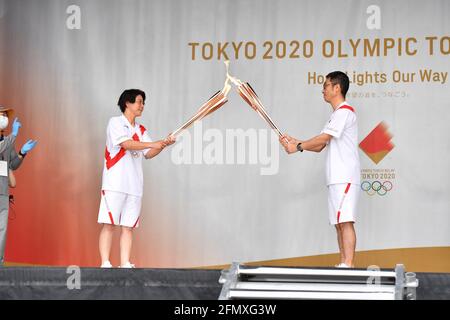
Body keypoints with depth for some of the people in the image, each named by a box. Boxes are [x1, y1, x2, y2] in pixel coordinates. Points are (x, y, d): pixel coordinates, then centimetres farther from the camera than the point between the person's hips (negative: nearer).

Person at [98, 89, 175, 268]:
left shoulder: (141, 130, 18)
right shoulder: (116, 122, 0)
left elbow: (148, 154, 10)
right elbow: (126, 144, -15)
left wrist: (163, 145, -8)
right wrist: (153, 143, -19)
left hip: (134, 185, 6)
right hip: (115, 184, -6)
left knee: (128, 226, 3)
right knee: (109, 224, -8)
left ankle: (125, 265, 1)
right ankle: (105, 264, -9)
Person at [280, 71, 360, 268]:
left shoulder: (345, 111, -8)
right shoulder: (336, 114, 24)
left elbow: (323, 139, -14)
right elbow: (319, 146, 21)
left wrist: (298, 147, -4)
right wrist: (295, 142, 9)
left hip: (345, 178, -10)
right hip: (336, 178, 10)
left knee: (345, 221, -15)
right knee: (339, 223, 8)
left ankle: (348, 265, -20)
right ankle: (343, 265, 10)